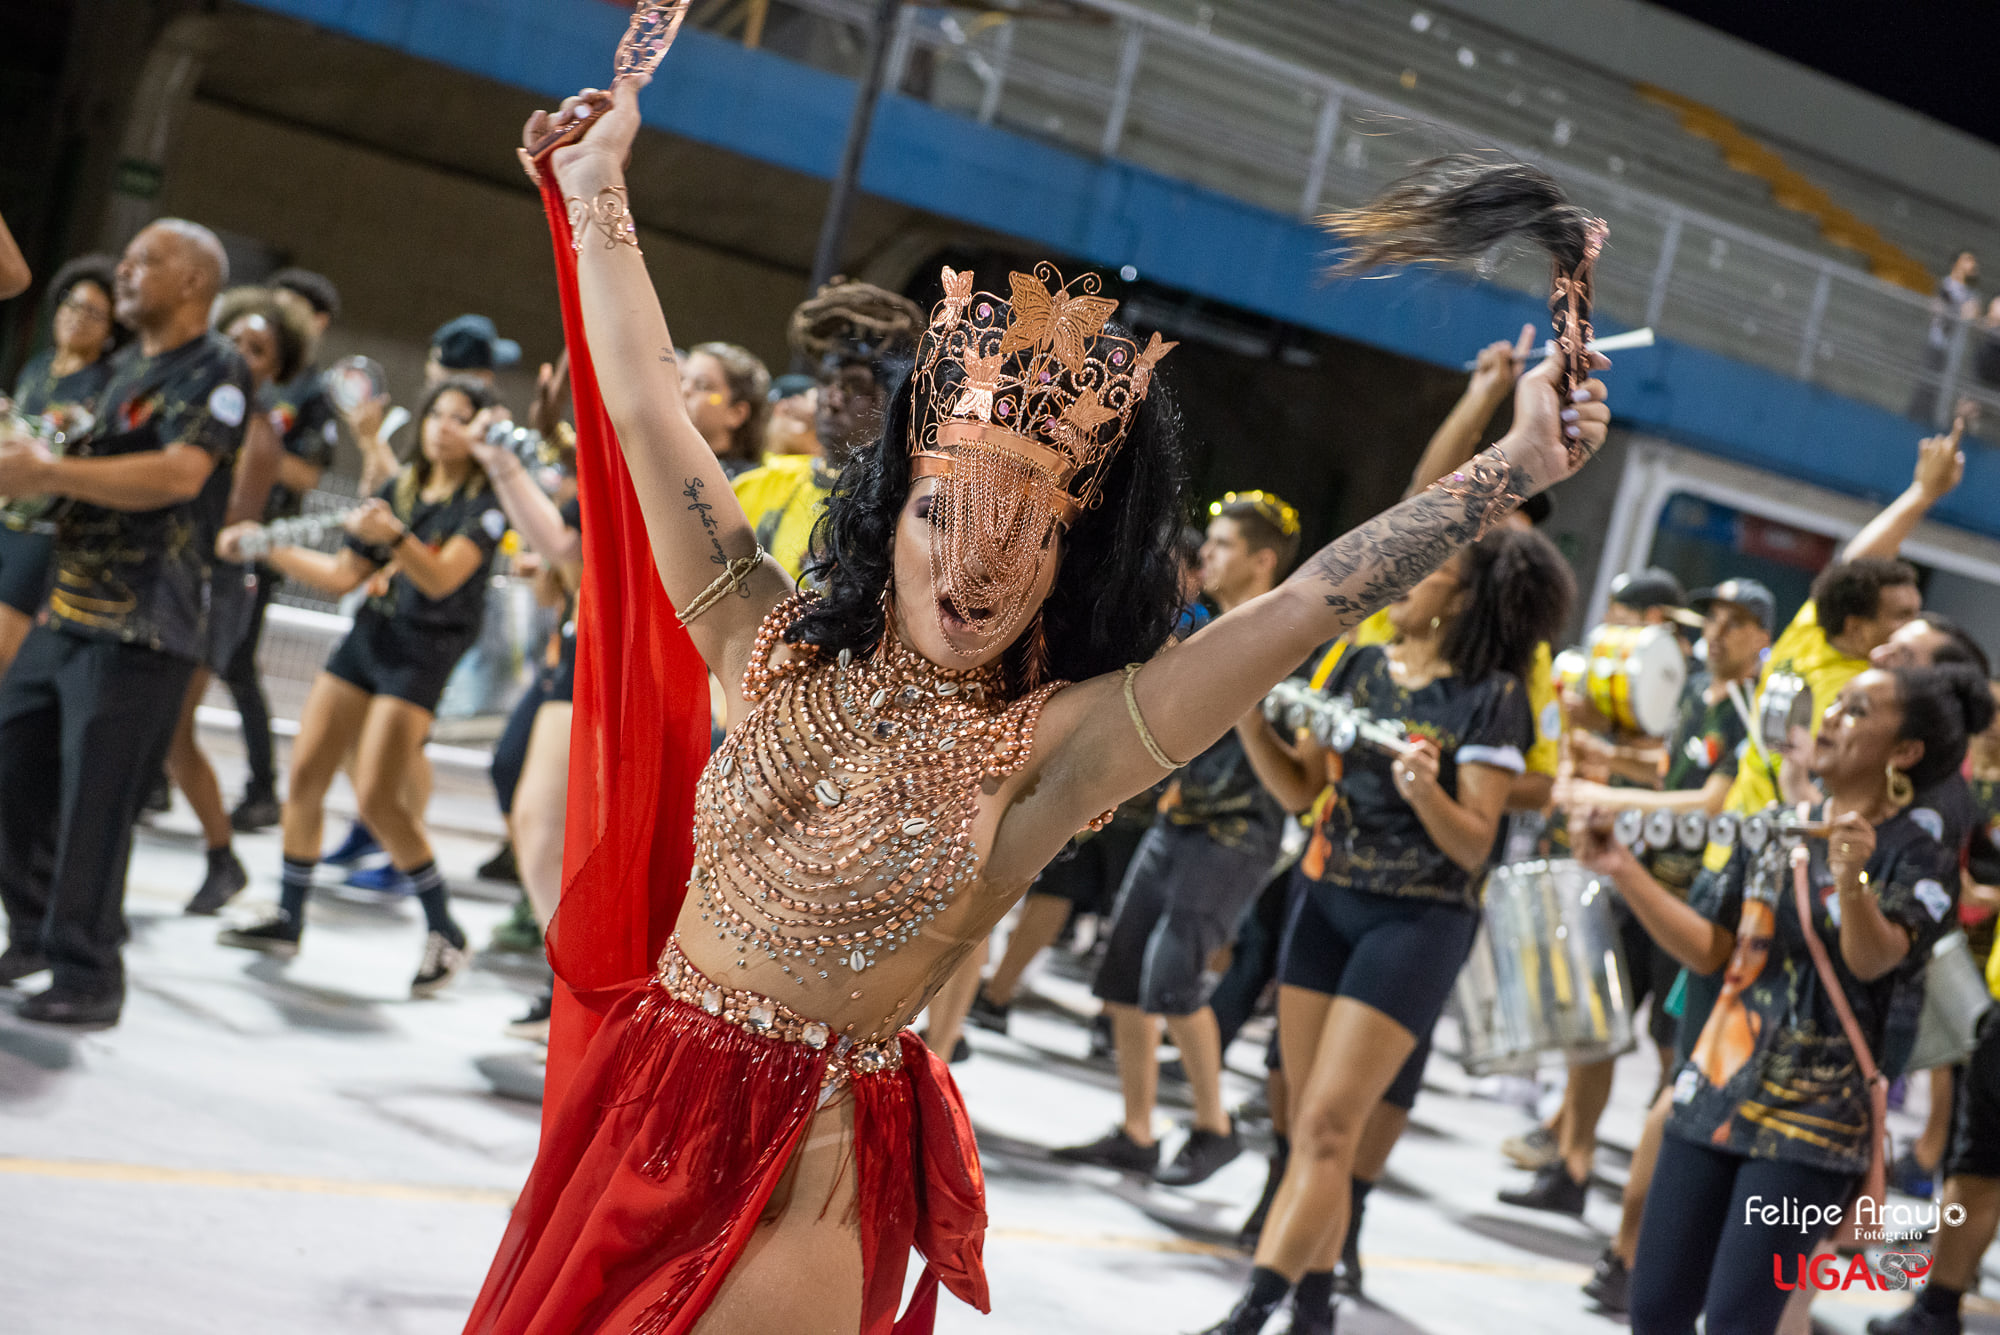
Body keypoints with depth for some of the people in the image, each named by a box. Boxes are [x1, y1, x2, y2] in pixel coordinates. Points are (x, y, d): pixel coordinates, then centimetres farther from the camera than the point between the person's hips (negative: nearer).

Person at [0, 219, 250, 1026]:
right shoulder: (129, 367, 19)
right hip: (69, 608, 9)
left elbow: (179, 474, -24)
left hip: (139, 627, -9)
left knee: (95, 801, -9)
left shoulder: (214, 370, -9)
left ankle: (88, 975, -1)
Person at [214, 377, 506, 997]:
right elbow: (344, 574, 16)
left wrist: (393, 536, -37)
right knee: (304, 775, 4)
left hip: (424, 652, -7)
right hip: (369, 634, 7)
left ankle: (445, 933, -3)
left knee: (377, 798, -15)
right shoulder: (399, 489, 12)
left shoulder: (486, 502, -8)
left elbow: (442, 579, -21)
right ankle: (287, 921, 18)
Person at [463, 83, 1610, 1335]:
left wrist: (1515, 469, -21)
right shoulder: (780, 650, 0)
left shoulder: (1046, 749, -10)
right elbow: (646, 406, 3)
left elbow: (1298, 612, -17)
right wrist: (597, 185, 6)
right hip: (642, 1099, 4)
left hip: (810, 1168, -4)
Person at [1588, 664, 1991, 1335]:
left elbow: (1873, 958, -23)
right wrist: (1623, 870, -2)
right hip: (1715, 1094, 6)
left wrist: (1851, 880, -43)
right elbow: (1709, 950, 9)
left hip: (1812, 1121, -6)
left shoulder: (1918, 857, -7)